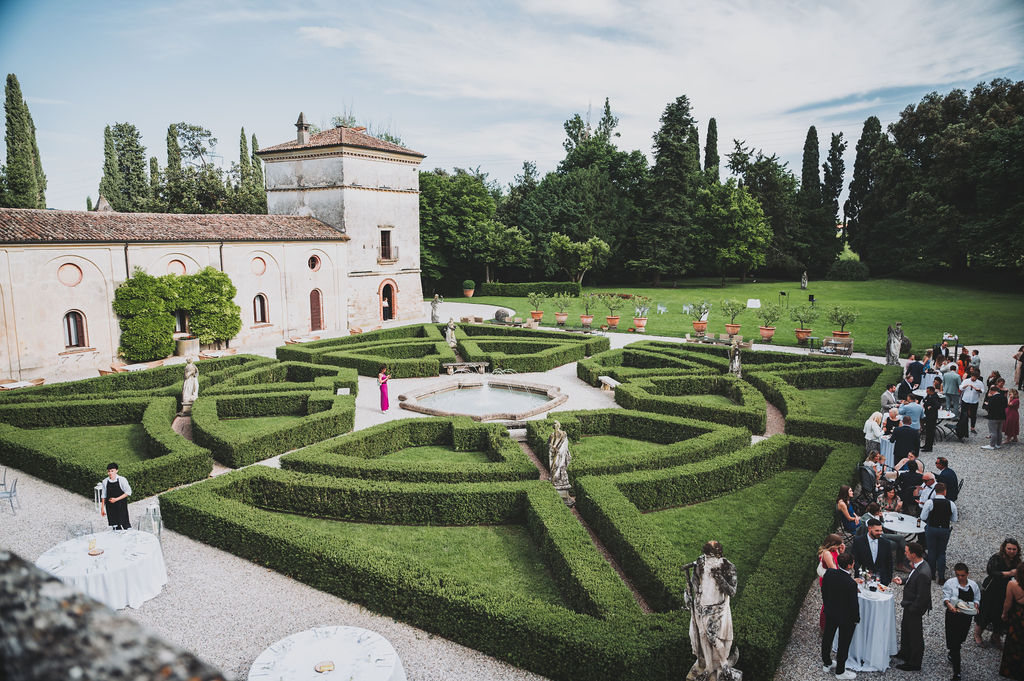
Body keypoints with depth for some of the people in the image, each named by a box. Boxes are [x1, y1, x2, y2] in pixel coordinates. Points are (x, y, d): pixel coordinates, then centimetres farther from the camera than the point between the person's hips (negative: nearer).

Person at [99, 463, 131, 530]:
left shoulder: (121, 479, -8)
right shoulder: (105, 481, 2)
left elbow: (128, 492, -7)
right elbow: (103, 495, 10)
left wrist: (116, 499, -14)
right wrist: (102, 508, 10)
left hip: (121, 506, -3)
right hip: (110, 506, 3)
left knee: (124, 524, -5)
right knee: (115, 525, 6)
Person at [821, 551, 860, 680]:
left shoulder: (829, 573, -16)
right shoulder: (851, 584, -33)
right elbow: (854, 604, -21)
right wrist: (856, 619, -2)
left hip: (830, 612, 6)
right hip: (846, 617, -6)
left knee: (827, 637, 23)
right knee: (844, 644, 15)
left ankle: (826, 663, 42)